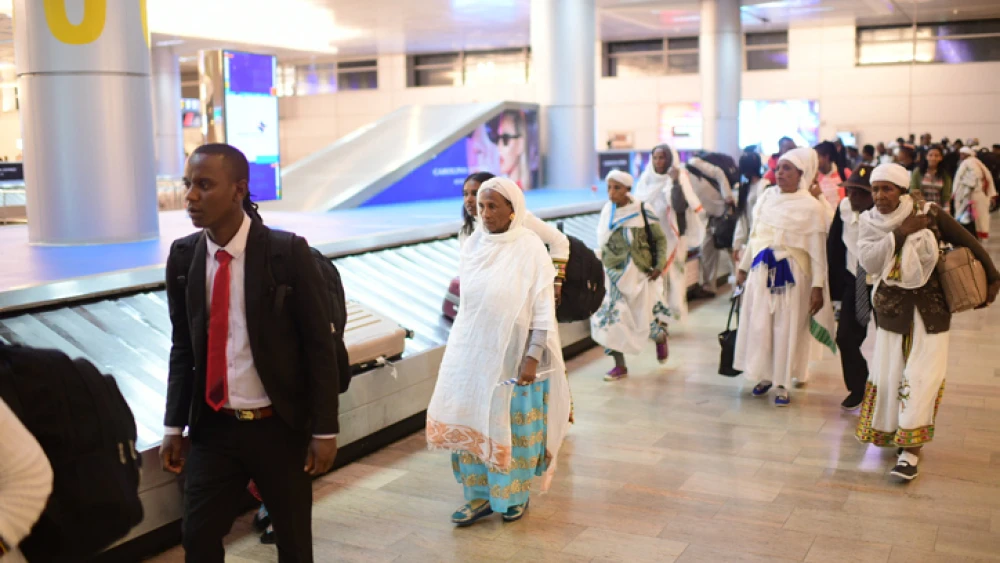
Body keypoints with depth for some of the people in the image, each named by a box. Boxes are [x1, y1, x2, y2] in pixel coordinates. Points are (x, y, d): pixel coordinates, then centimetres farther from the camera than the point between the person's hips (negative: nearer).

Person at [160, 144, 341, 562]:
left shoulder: (288, 252, -13)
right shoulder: (183, 256, 0)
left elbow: (319, 345, -10)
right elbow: (182, 346, 9)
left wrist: (325, 430, -10)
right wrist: (174, 426, 6)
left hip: (279, 426, -3)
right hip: (213, 427, 3)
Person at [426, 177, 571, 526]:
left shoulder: (530, 248, -11)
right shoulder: (474, 244, 2)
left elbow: (543, 308, -11)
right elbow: (467, 300, 11)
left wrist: (532, 357, -17)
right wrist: (461, 348, 12)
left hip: (513, 353, -4)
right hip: (472, 350, 5)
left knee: (512, 426, 7)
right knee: (471, 422, 7)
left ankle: (516, 494, 26)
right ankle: (479, 496, 21)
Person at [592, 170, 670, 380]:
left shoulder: (642, 211, -10)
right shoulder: (607, 212, 1)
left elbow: (660, 239, -1)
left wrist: (659, 265, -10)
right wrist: (602, 267, 12)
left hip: (638, 274, -3)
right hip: (614, 275, 4)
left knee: (644, 316, 4)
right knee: (610, 317, -5)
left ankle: (661, 338, 40)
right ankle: (620, 366, 6)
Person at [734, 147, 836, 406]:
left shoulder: (811, 207, -8)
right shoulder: (767, 197, 5)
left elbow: (818, 250, -7)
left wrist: (818, 286, -11)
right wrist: (744, 267, 15)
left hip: (791, 273, -4)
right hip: (762, 269, 4)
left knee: (786, 328, 3)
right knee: (758, 325, 7)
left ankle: (783, 384, 15)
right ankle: (765, 375, 24)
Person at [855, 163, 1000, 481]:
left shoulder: (929, 214, -9)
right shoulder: (871, 223, -4)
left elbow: (968, 243, 1)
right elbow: (867, 261, -19)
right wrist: (900, 234, -24)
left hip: (930, 307, -2)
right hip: (892, 308, 2)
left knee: (922, 376, -7)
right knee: (888, 376, 3)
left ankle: (911, 450, -2)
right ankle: (892, 434, 26)